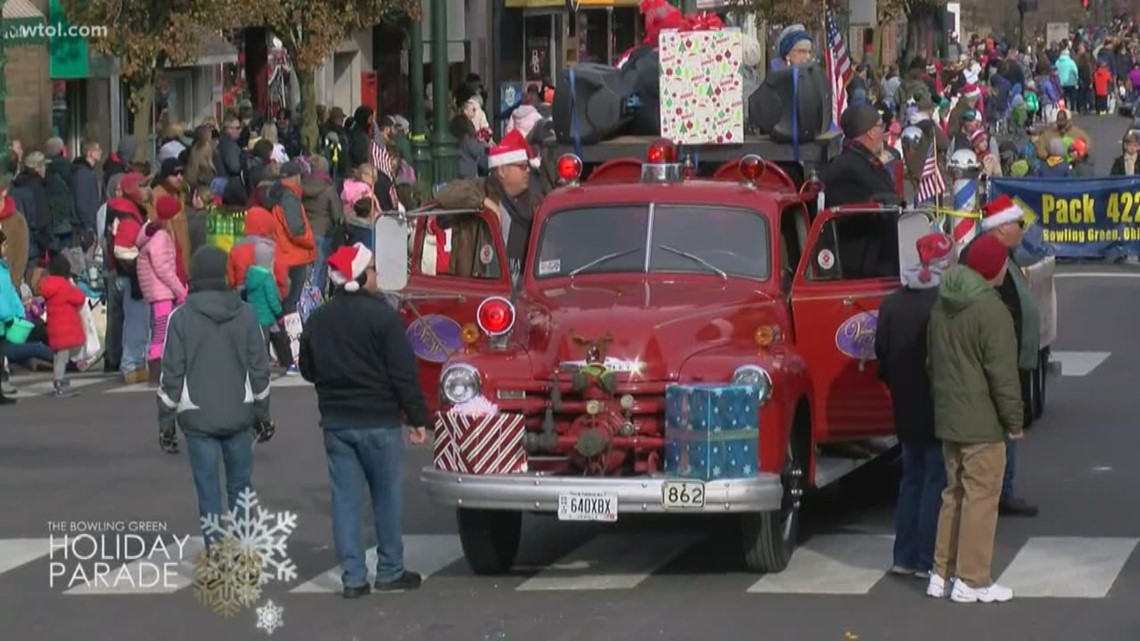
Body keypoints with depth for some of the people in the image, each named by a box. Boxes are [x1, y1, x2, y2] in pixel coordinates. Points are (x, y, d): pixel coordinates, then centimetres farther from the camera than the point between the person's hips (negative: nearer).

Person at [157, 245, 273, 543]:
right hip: (239, 417, 2)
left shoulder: (182, 318, -7)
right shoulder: (245, 314, 0)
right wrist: (262, 413, 14)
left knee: (208, 490, 3)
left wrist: (166, 421, 2)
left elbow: (172, 374, -6)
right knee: (239, 486, 13)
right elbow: (259, 369, 4)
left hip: (199, 418, -2)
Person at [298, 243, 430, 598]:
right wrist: (418, 418, -6)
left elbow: (308, 369, 15)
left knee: (345, 498, 6)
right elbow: (404, 373, -13)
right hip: (379, 420, -4)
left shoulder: (318, 320, 4)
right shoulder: (381, 316, -12)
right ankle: (390, 571, 13)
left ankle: (353, 576, 4)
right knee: (386, 496, 8)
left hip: (335, 421, 4)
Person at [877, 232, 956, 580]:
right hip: (939, 408, -7)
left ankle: (905, 556, 20)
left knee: (912, 477, 17)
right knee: (937, 480, 0)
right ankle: (929, 561, 0)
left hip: (908, 408, 7)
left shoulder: (892, 303, 4)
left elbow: (882, 356, 8)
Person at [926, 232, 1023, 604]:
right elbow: (1003, 373, -18)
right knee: (981, 497, -2)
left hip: (947, 417, 8)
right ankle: (972, 581, 0)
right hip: (981, 421, -8)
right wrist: (1014, 420, -10)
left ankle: (942, 573, 21)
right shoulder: (991, 311, -18)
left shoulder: (942, 306, 8)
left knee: (954, 493, 17)